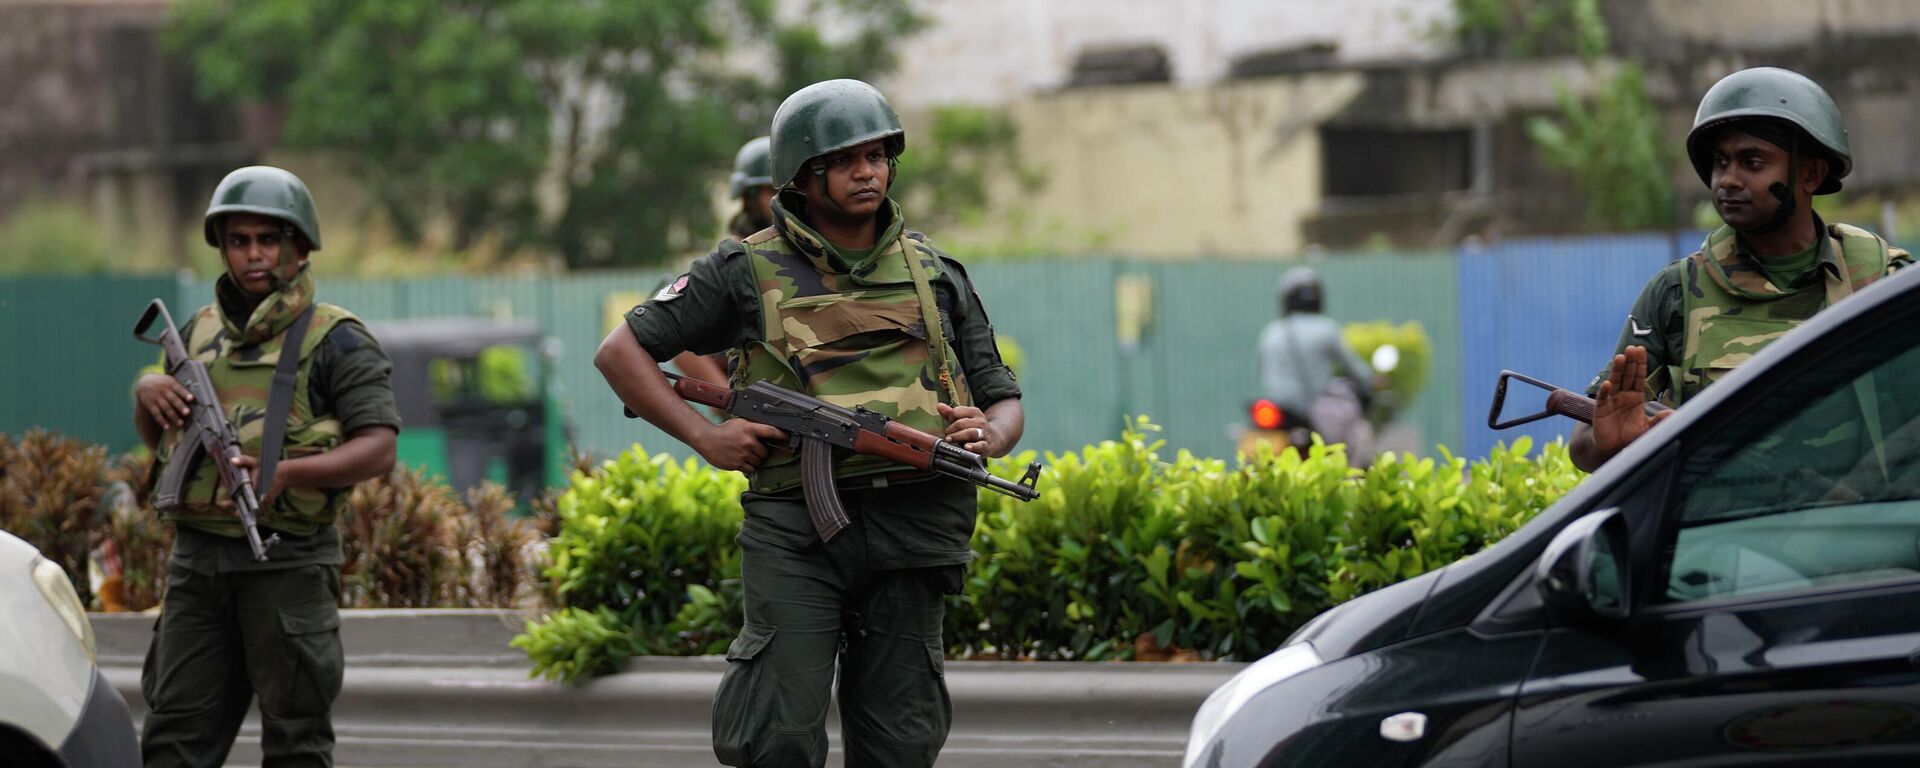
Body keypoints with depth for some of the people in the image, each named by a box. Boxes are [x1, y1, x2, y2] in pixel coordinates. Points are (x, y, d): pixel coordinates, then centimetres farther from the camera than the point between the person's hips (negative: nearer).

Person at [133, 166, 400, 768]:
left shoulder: (336, 341, -2)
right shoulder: (201, 332, 16)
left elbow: (378, 449, -12)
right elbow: (157, 437, 28)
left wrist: (287, 473, -25)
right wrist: (148, 394, 4)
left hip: (287, 563, -5)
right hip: (196, 560, 5)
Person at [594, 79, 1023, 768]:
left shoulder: (933, 274, 15)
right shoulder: (750, 271, 6)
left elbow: (1004, 401, 20)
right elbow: (620, 351, 9)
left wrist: (989, 437, -4)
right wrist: (702, 435, -3)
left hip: (912, 525, 3)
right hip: (796, 531, -3)